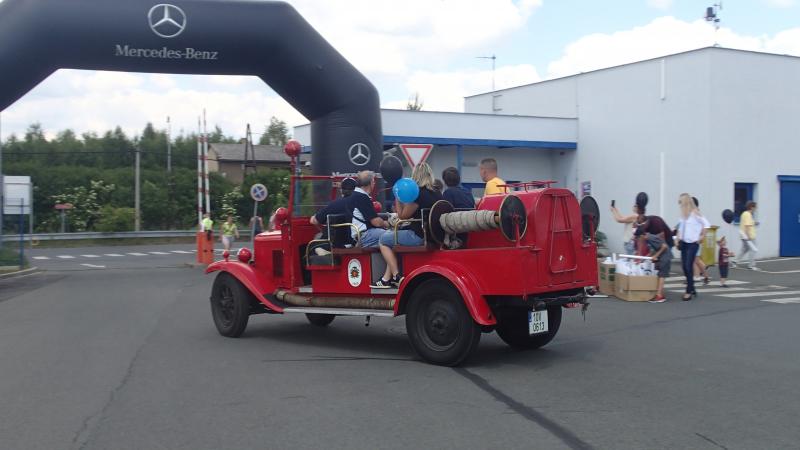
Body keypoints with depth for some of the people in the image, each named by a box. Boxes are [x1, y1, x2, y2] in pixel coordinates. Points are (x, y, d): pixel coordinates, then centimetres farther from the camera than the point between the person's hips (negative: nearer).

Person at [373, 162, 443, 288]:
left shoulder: (418, 194, -17)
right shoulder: (437, 195, 7)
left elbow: (402, 216, -7)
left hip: (418, 236, -9)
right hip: (432, 236, 9)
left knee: (384, 239, 10)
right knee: (392, 236, 25)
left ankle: (397, 277, 3)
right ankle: (386, 278, 19)